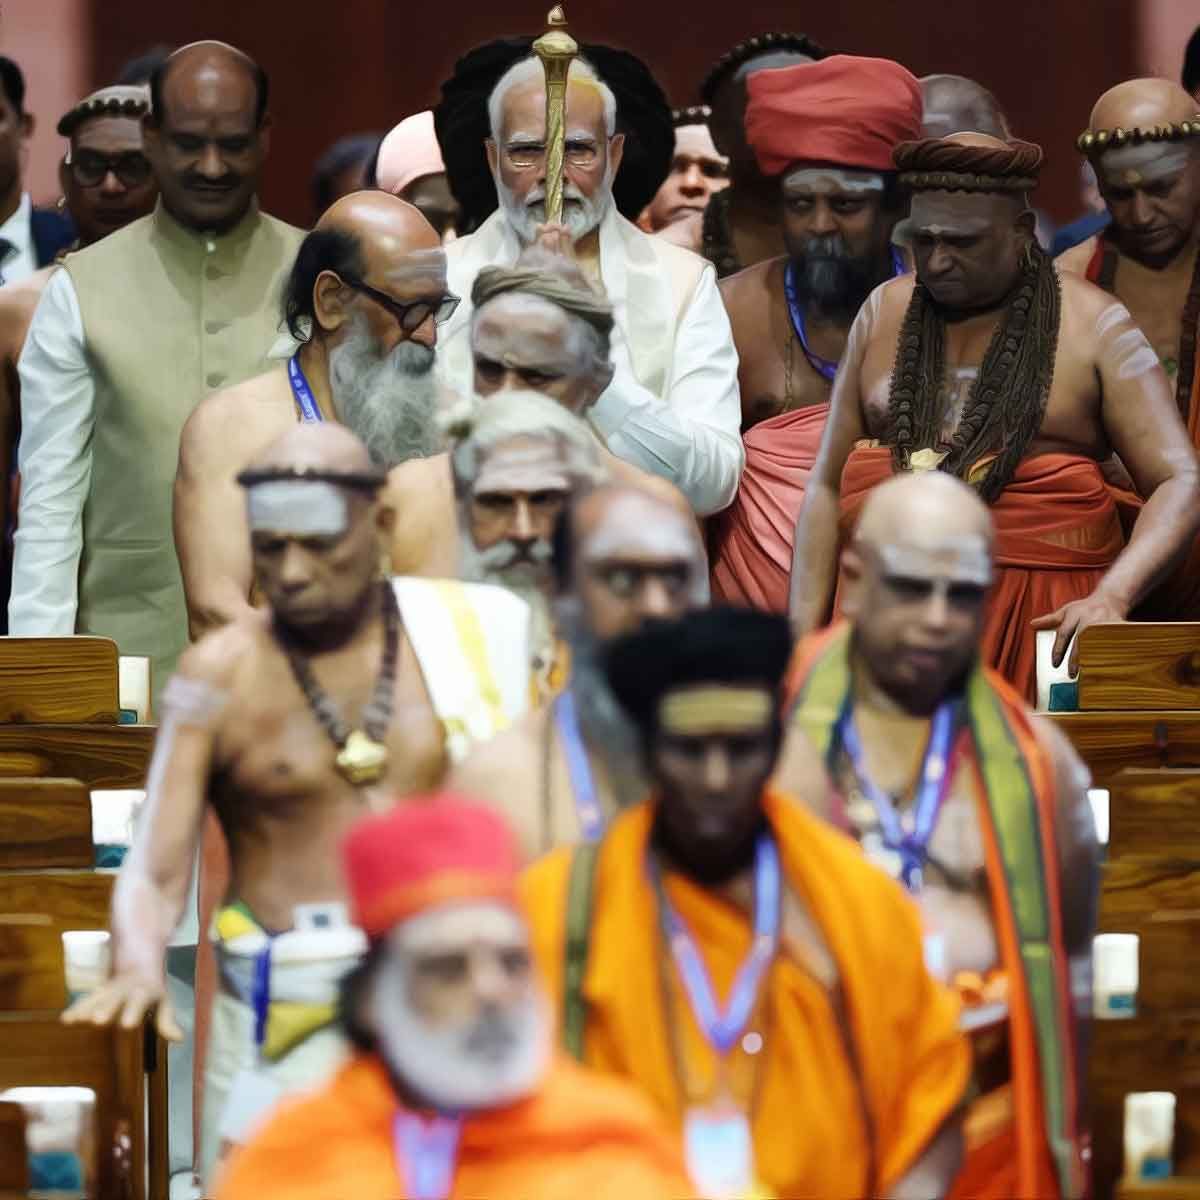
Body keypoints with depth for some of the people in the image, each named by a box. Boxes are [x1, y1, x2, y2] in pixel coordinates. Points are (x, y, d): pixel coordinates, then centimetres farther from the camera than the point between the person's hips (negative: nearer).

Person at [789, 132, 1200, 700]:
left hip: (1041, 624, -3)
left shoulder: (1093, 327, 2)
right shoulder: (884, 313, 12)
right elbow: (827, 486, 13)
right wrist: (804, 632, 2)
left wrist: (1111, 598, -21)